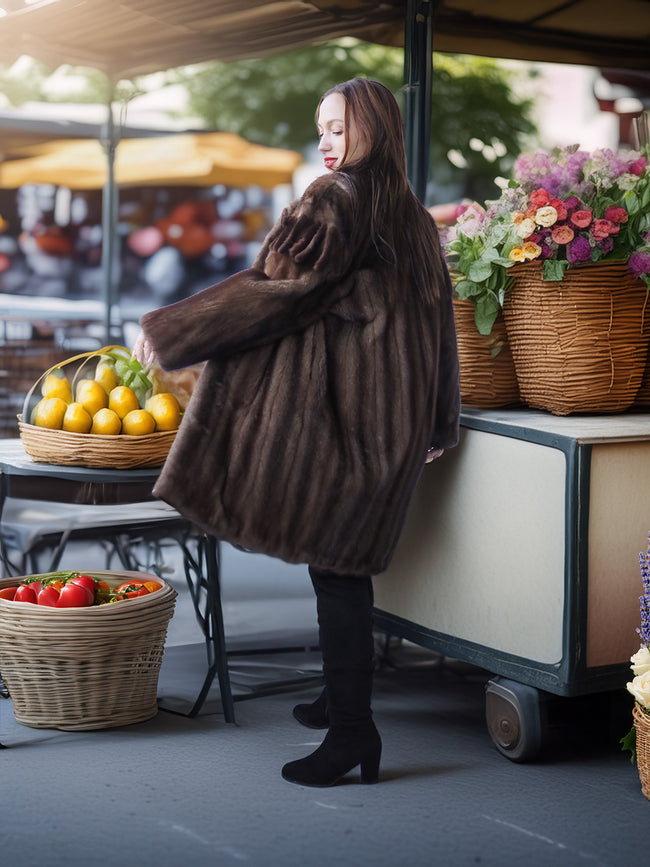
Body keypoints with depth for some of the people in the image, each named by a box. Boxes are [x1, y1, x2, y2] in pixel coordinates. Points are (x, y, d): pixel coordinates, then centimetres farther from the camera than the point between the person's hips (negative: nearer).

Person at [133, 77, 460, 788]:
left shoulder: (335, 200, -10)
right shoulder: (413, 216, 15)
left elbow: (271, 287, -15)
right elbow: (438, 319, 19)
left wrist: (168, 330, -8)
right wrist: (437, 425, 26)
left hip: (338, 405, -8)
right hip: (394, 413, 8)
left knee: (333, 564, -6)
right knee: (347, 558, 16)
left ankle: (351, 730, -6)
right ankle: (344, 698, 26)